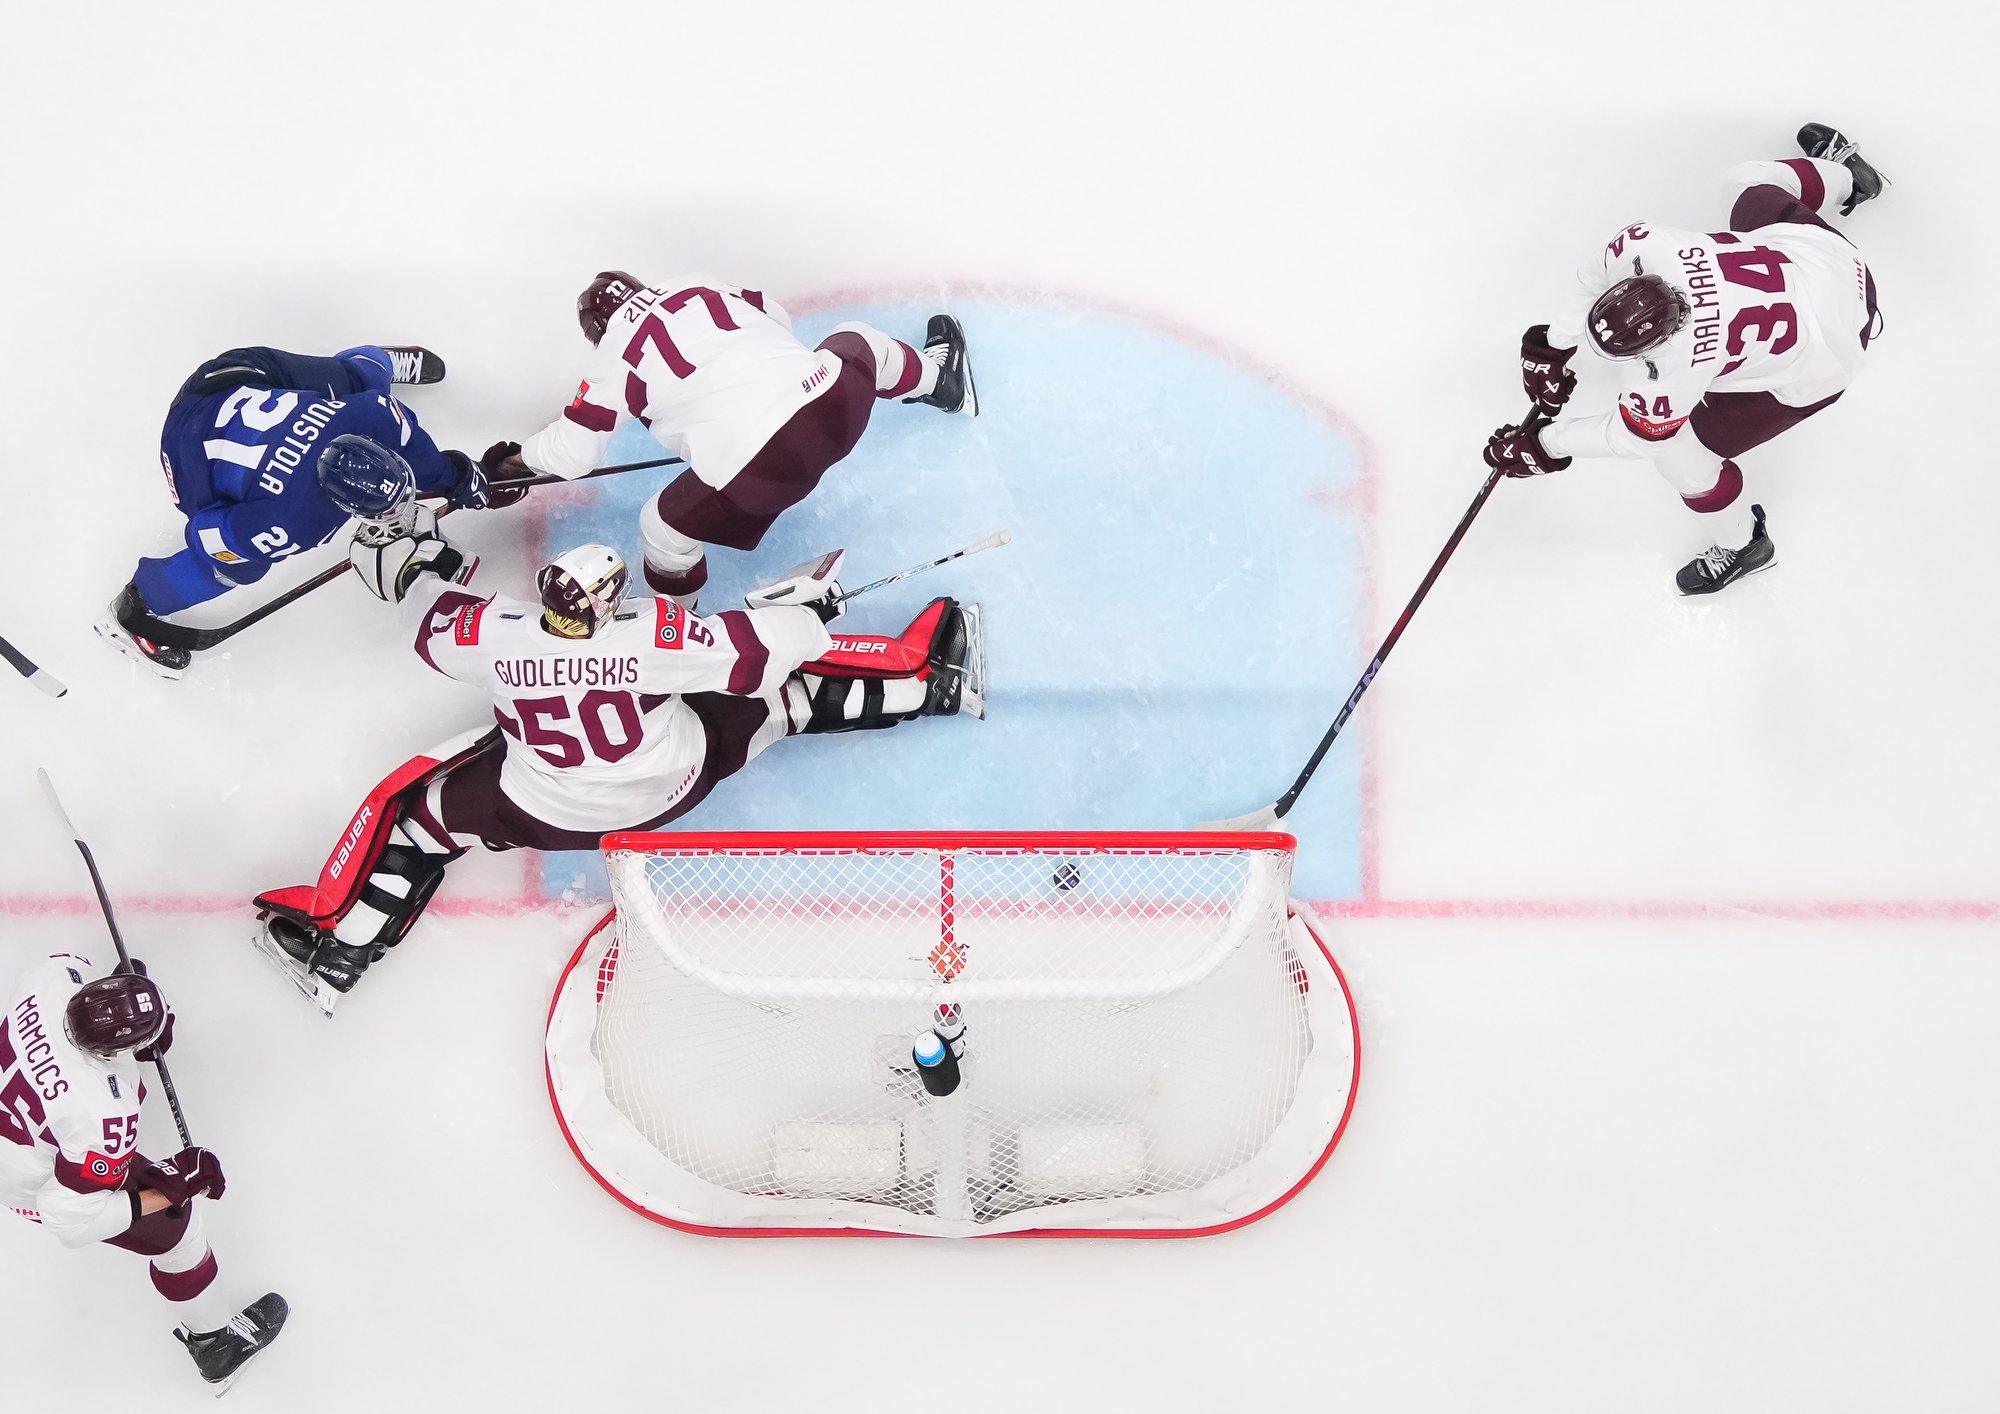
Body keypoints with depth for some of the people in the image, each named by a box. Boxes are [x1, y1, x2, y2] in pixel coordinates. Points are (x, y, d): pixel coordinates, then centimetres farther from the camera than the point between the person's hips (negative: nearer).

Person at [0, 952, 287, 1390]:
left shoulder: (62, 977, -32)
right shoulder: (100, 1114, -46)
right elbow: (72, 1218, -37)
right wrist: (170, 1189, -32)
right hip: (41, 1185, -6)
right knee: (174, 1226, 11)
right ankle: (217, 1343, 33)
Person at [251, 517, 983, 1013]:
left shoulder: (492, 636, -26)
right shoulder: (651, 637, -30)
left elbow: (431, 623, -4)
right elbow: (755, 647, -24)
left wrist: (423, 566, 15)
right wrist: (804, 606, -5)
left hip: (544, 817, 0)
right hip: (674, 789, 0)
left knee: (416, 806, 13)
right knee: (785, 688, 12)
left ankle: (335, 946, 5)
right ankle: (930, 682, 17)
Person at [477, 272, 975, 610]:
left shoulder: (614, 361, 7)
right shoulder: (699, 285, 18)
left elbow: (570, 453, 9)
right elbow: (776, 317, 32)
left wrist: (511, 460, 27)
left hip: (753, 473, -5)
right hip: (835, 393, 5)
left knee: (664, 528, 17)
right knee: (857, 343, 37)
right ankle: (937, 380, 62)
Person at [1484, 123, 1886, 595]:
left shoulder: (1673, 372, -38)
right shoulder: (1647, 245, -30)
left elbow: (1630, 434, -19)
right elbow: (1602, 267, -5)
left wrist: (1543, 446, -10)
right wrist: (1555, 343, -4)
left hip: (1817, 362, -5)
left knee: (1683, 456, 3)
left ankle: (1740, 545, 33)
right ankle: (1843, 176, 63)